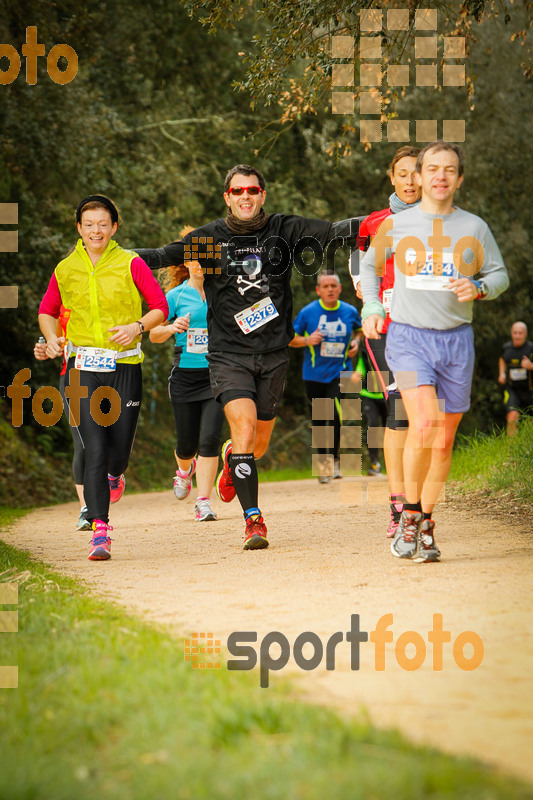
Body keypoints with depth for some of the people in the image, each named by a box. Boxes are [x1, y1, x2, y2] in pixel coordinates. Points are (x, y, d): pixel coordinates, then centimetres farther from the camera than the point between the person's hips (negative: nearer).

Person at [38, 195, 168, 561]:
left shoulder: (131, 264, 0)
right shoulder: (65, 269, 6)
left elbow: (161, 307, 3)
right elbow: (47, 311, 19)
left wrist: (137, 327, -14)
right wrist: (51, 337, 0)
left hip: (125, 366, 0)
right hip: (83, 368, 0)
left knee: (120, 450, 4)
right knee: (95, 450, -11)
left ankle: (114, 476, 42)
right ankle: (99, 530, -10)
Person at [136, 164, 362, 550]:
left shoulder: (284, 230, 1)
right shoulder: (209, 239, -1)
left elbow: (335, 232, -6)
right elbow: (161, 256, -5)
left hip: (274, 354, 2)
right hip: (229, 354, -2)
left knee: (260, 443, 10)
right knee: (243, 427, -19)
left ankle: (232, 459, 48)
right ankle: (254, 519, -12)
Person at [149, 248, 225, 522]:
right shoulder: (176, 296, 2)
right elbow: (154, 334, 4)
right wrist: (172, 328, -16)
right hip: (185, 375, 0)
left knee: (209, 438, -14)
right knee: (187, 444, 6)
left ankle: (203, 503, -8)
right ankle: (185, 469, 43)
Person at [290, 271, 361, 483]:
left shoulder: (350, 312, 1)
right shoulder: (307, 312, -4)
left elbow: (361, 329, 22)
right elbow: (290, 339, 3)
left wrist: (356, 341, 2)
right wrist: (307, 340, -15)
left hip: (339, 372, 0)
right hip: (314, 375, 0)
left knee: (336, 414, -20)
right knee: (318, 421, 7)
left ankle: (335, 458, -2)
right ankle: (322, 460, 27)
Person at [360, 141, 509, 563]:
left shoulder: (474, 228, 7)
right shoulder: (397, 225, 5)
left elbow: (500, 275, 13)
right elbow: (370, 264, 21)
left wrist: (478, 288, -8)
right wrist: (371, 308, 7)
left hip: (457, 339, 2)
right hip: (409, 337, -2)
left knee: (444, 440, 5)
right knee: (423, 424, -22)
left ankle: (425, 525, 19)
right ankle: (410, 513, -6)